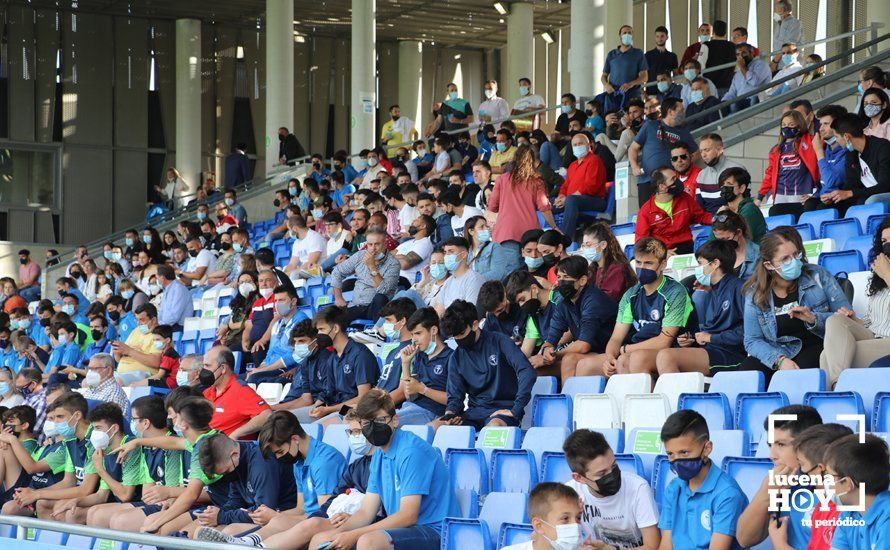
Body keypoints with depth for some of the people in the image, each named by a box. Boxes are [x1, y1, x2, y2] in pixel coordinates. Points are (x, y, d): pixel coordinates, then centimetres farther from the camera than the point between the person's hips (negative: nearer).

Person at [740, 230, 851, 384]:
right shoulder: (755, 294, 2)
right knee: (748, 369, -28)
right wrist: (779, 360, -21)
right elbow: (752, 341, -1)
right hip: (780, 352, 2)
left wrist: (814, 319, -21)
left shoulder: (818, 275, 0)